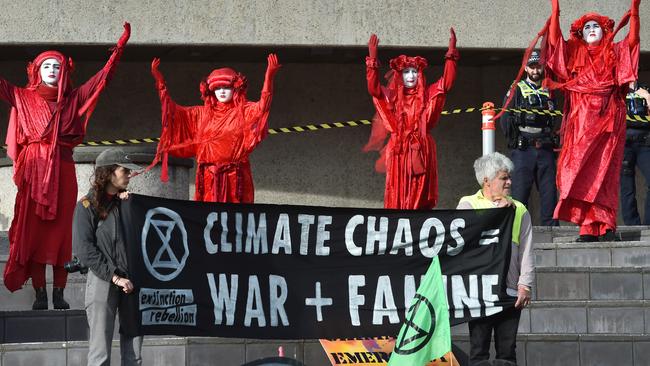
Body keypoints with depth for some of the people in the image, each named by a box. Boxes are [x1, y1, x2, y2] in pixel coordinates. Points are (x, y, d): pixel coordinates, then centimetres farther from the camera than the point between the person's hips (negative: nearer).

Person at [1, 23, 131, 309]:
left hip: (62, 170, 1)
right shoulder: (23, 98, 10)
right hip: (34, 170, -1)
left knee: (61, 230, -1)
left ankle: (59, 293, 0)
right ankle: (39, 294, -4)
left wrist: (120, 47, 2)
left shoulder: (74, 99, 11)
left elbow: (104, 75, 10)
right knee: (33, 230, -4)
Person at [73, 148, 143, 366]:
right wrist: (115, 277, -14)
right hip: (103, 281, -5)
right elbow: (85, 250, -8)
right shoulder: (87, 206, 0)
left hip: (131, 281, 5)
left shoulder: (126, 201, 16)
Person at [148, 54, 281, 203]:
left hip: (235, 177, -3)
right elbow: (172, 110, 15)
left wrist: (269, 78, -26)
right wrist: (159, 81, 8)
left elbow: (262, 107, -13)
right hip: (209, 177, 3)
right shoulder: (202, 113, 17)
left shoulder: (244, 111, 6)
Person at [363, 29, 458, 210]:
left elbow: (446, 83, 0)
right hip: (398, 150, 0)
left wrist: (451, 54, -8)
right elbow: (373, 88, -7)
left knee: (419, 194, -3)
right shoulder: (392, 96, 7)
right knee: (398, 195, -5)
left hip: (421, 151, 0)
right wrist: (372, 59, -17)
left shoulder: (426, 96, 9)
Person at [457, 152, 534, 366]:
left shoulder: (519, 210, 14)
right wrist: (498, 210, -11)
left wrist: (525, 286, -2)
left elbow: (526, 251, 9)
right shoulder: (468, 204, 8)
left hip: (510, 292, 2)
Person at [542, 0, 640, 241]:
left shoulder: (615, 52, 15)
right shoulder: (573, 53, 17)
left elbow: (632, 40, 0)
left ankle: (606, 226, -7)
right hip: (581, 119, 1)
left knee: (604, 171, -5)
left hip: (608, 119, -1)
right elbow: (554, 40, 4)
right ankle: (589, 227, -11)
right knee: (581, 170, -8)